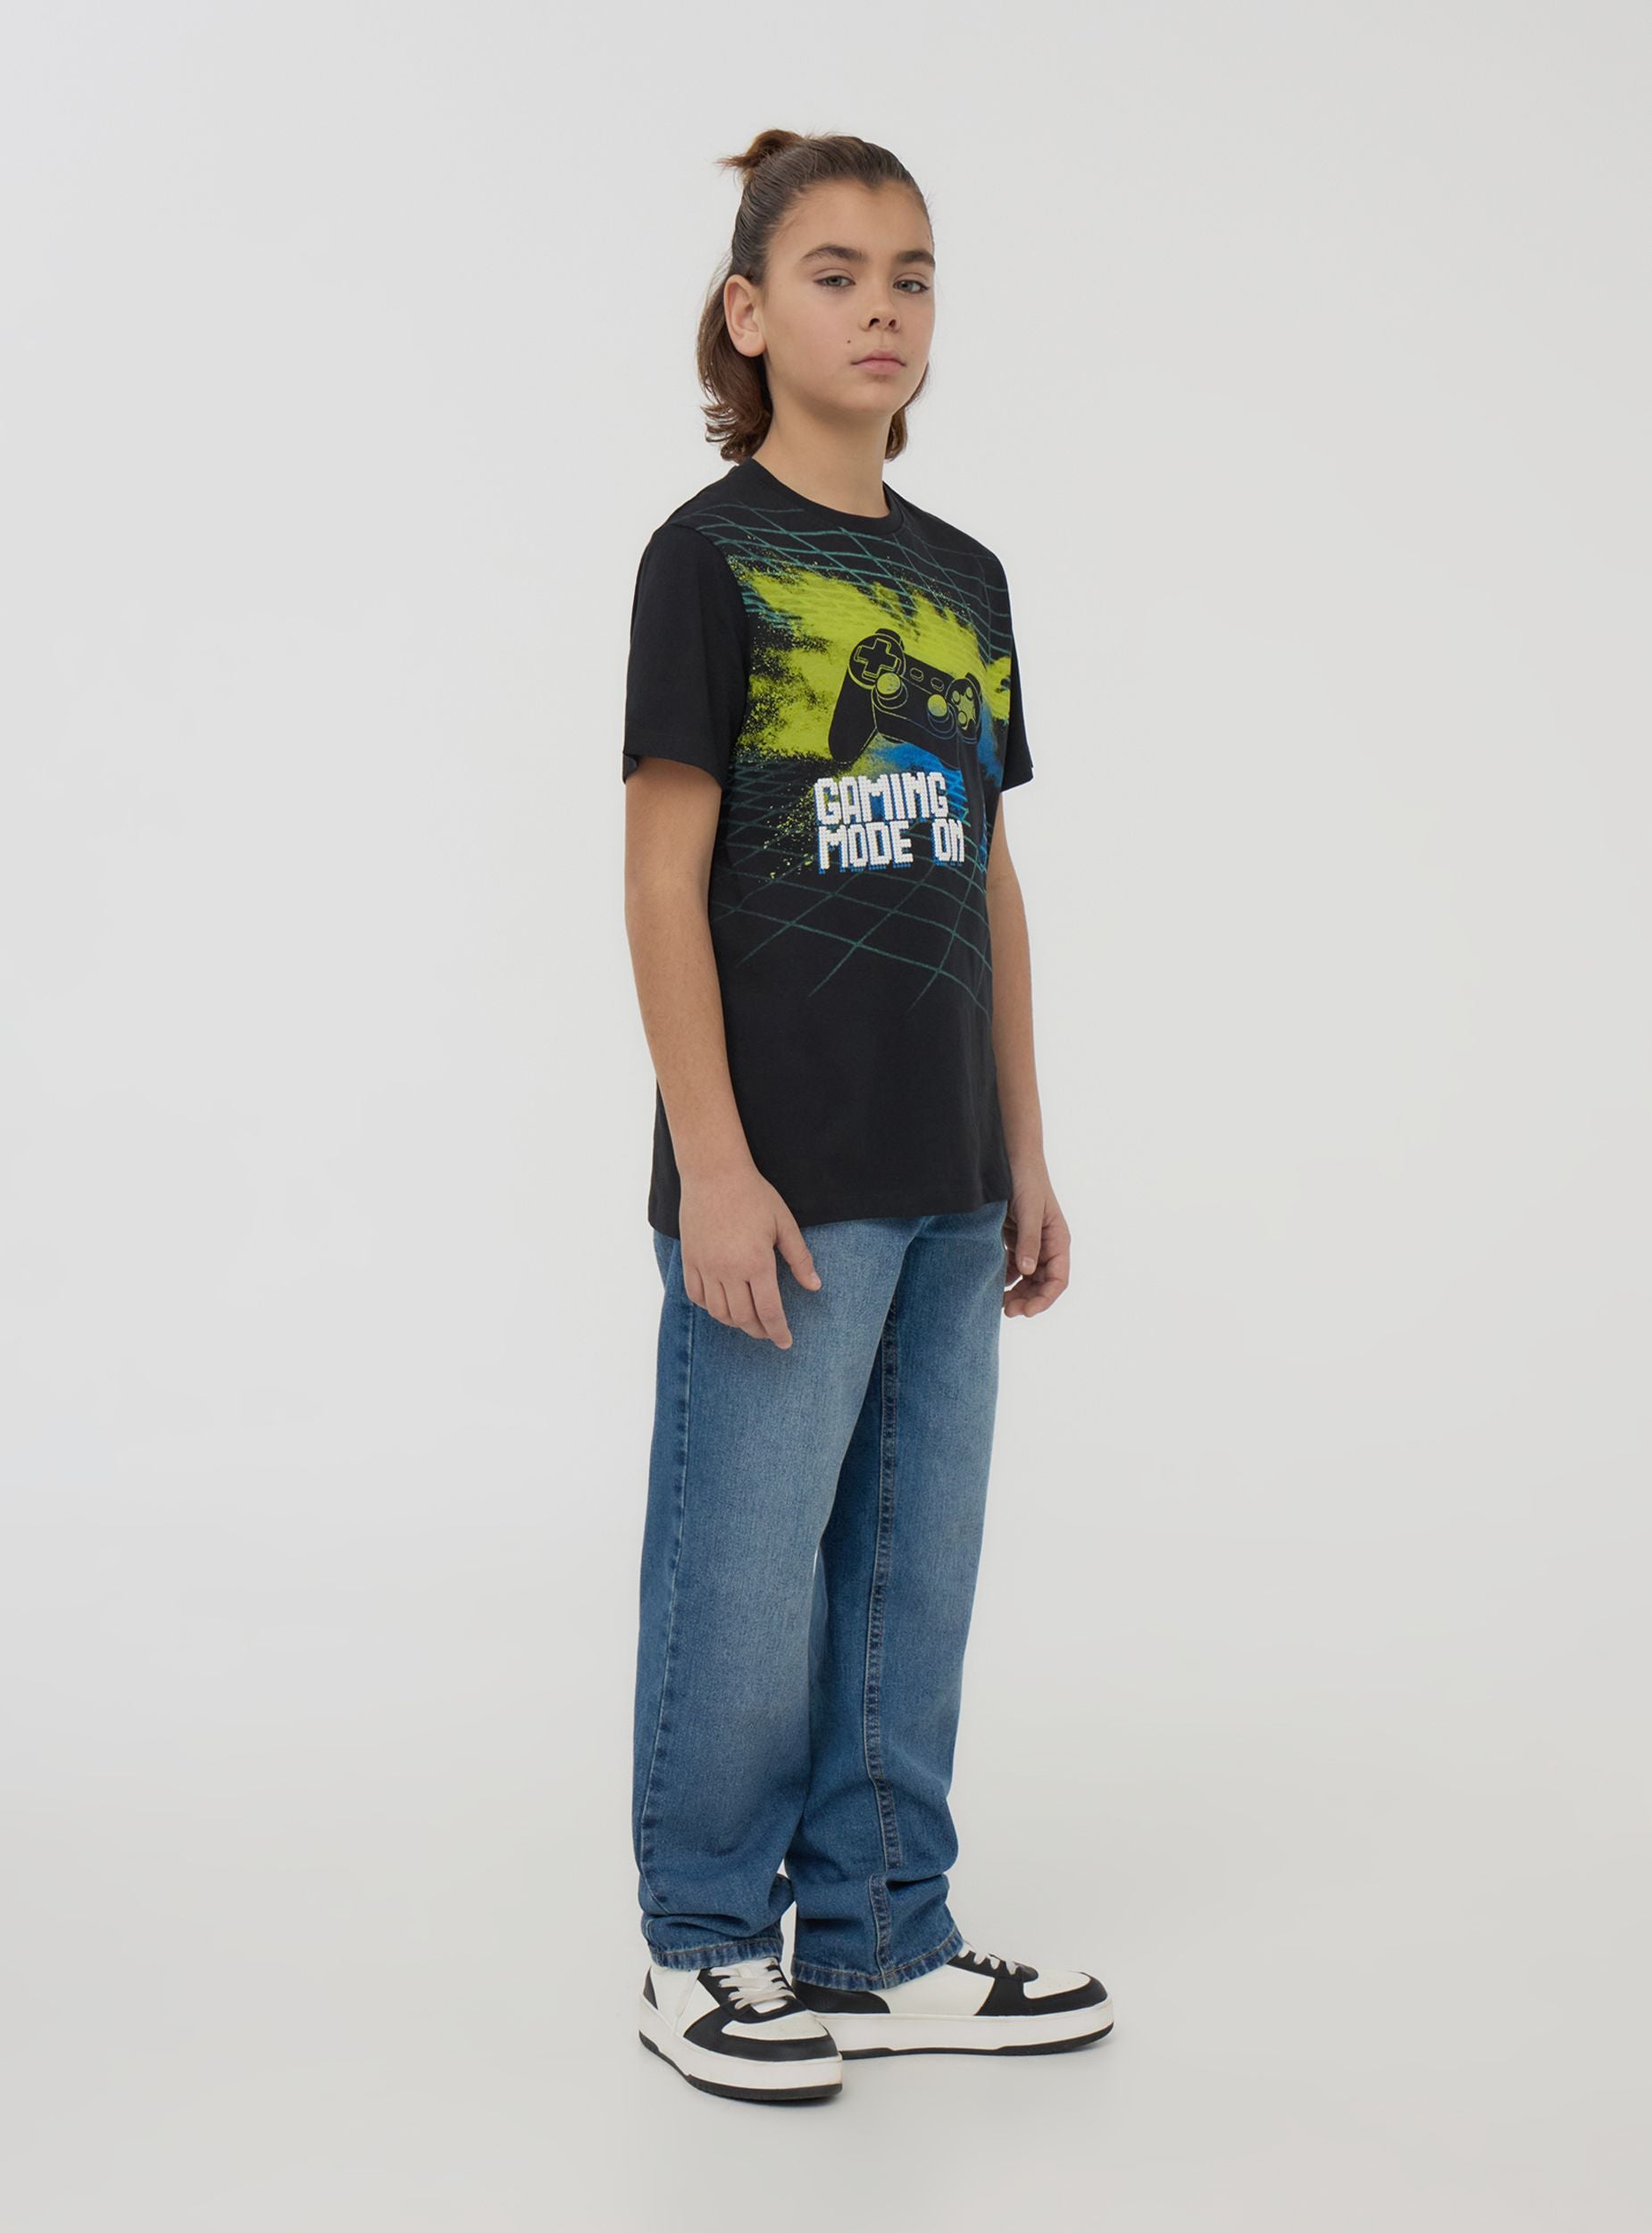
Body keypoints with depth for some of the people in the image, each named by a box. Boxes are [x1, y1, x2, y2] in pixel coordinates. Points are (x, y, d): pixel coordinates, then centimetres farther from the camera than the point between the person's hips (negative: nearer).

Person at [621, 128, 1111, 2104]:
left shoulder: (963, 577, 13)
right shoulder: (708, 557, -6)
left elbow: (989, 882, 15)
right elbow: (662, 878, -10)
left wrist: (1024, 1156, 13)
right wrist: (713, 1166, -15)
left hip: (942, 1186, 7)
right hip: (781, 1179, -7)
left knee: (915, 1571, 12)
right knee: (749, 1576, 1)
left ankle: (878, 1946, 25)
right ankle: (704, 1953, 19)